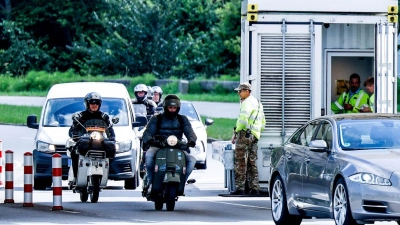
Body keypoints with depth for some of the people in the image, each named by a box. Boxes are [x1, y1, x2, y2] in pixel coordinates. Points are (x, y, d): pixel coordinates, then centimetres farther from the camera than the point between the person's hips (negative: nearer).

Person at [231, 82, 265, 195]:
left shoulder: (247, 102, -8)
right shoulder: (258, 103, 24)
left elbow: (243, 118, -21)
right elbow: (263, 123, 29)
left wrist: (235, 132, -12)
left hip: (245, 134, -10)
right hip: (255, 136, 10)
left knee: (240, 162, -9)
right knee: (252, 163, 10)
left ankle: (240, 188, -12)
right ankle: (254, 188, 8)